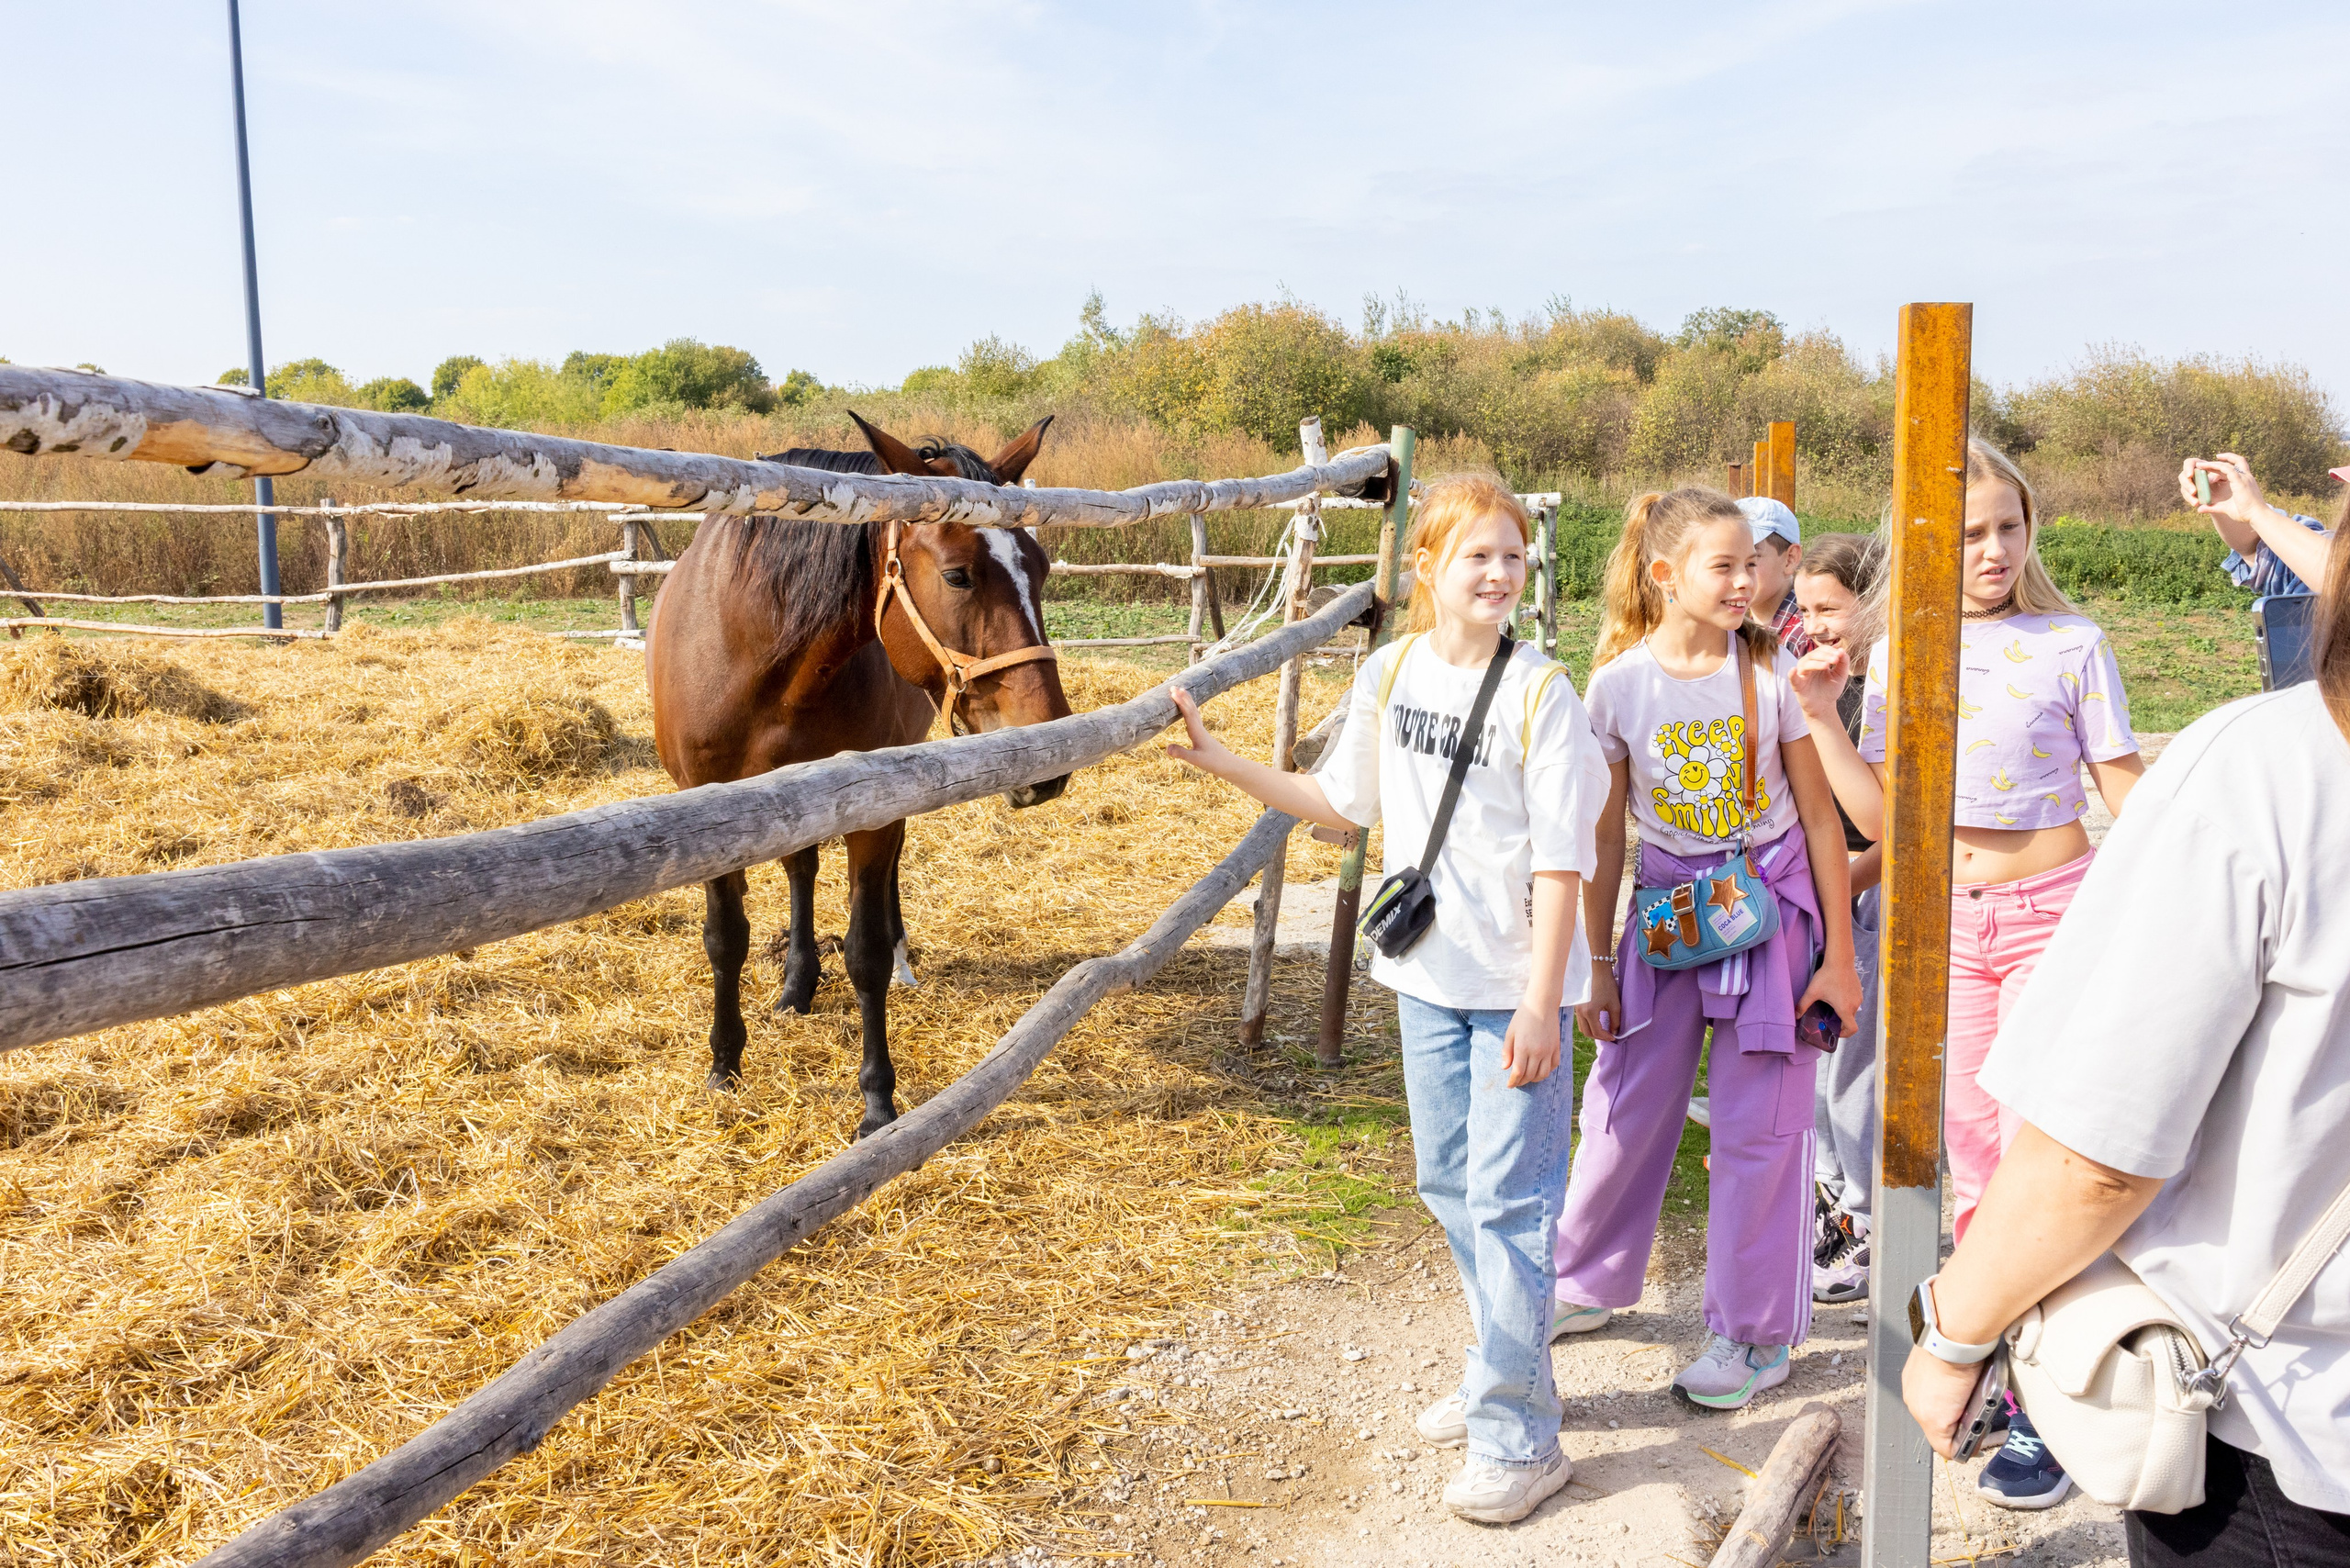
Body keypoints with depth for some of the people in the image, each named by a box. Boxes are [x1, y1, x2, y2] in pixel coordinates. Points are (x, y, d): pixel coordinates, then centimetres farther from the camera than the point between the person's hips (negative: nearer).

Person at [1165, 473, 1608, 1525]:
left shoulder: (1541, 696, -12)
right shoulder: (1390, 674, 3)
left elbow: (1560, 862, -14)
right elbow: (1340, 802, 14)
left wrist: (1541, 1002, -18)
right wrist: (1220, 761, 9)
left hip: (1517, 985, -6)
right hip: (1428, 974, 6)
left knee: (1507, 1201, -2)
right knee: (1449, 1185, 16)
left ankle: (1515, 1436, 10)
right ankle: (1503, 1374, 35)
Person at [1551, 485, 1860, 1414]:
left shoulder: (1770, 672, -11)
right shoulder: (1618, 684, -8)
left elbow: (1819, 816, -4)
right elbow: (1605, 836, 0)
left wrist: (1839, 954, -4)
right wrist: (1595, 966, 2)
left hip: (1772, 901, -2)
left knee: (1759, 1121, 2)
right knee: (1625, 1103, 10)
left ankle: (1756, 1336, 18)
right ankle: (1587, 1283, 33)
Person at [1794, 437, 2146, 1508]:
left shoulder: (2072, 645, -5)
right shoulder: (1896, 657, 4)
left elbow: (2125, 790, -1)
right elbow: (1879, 817, 1)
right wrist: (1819, 713, -7)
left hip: (2052, 912, -4)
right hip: (1945, 921, 4)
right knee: (1969, 1150, 11)